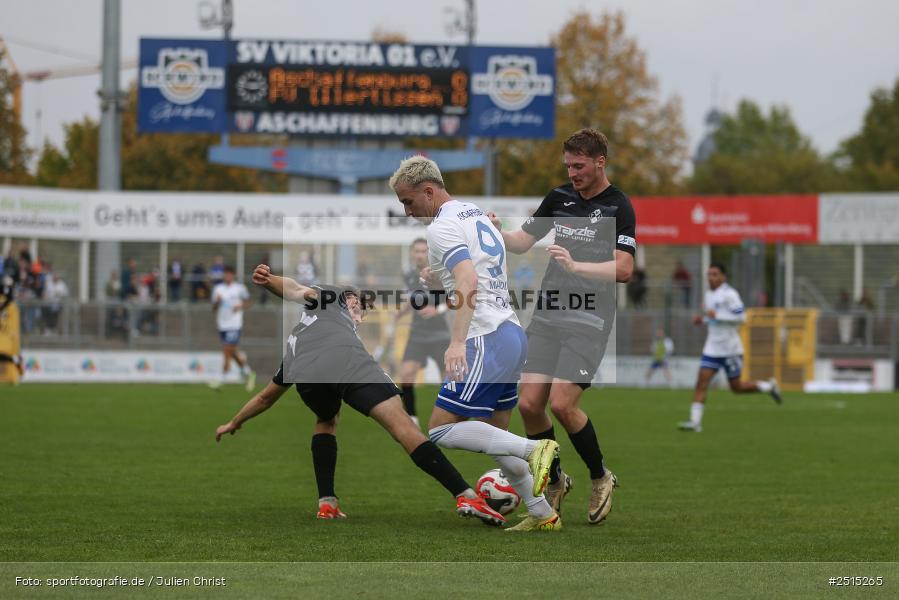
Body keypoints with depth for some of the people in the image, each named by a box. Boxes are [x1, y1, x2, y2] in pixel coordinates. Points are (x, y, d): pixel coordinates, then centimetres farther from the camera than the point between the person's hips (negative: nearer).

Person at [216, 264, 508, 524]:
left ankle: (327, 503, 20)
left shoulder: (294, 343, 47)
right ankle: (466, 496, -23)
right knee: (402, 425, -9)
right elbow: (298, 291, 18)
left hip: (304, 374, 4)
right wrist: (269, 280, 1)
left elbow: (266, 397, 56)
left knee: (326, 421, 37)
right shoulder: (332, 298, 39)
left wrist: (234, 424, 69)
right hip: (349, 363, -4)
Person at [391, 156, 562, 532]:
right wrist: (439, 278, 31)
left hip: (488, 340, -10)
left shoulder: (443, 226, -10)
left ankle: (534, 449, -18)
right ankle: (543, 515, 15)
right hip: (513, 332, 10)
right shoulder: (476, 215, 19)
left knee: (441, 430, -10)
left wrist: (457, 342, -34)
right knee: (494, 436, 17)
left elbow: (468, 284, -25)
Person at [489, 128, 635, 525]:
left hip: (589, 318, -6)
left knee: (561, 403, -17)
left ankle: (600, 477, 6)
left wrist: (575, 266, -28)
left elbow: (623, 269, -16)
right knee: (529, 404, -3)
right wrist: (498, 233, -6)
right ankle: (555, 481, 19)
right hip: (548, 314, 6)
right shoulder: (560, 196, 11)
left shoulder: (619, 207, -7)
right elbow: (522, 242, 15)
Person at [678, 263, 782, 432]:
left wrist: (716, 315, -23)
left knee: (736, 387, 5)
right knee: (701, 381, -9)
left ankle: (768, 386, 29)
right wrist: (702, 319, 6)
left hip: (730, 349, -7)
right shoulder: (709, 295, 12)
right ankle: (695, 421, -13)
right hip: (712, 349, 7)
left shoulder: (729, 294, -13)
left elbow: (740, 316, -20)